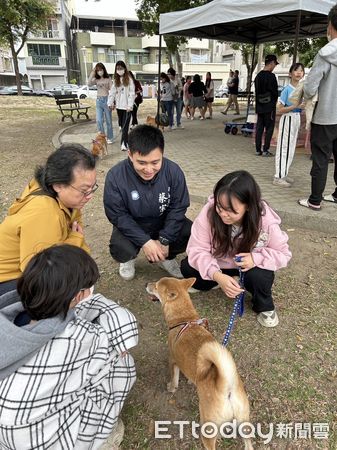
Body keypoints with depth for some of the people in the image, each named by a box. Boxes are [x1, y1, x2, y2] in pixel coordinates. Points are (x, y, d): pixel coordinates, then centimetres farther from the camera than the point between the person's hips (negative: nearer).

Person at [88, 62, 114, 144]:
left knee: (108, 120, 4)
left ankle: (109, 138, 13)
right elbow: (89, 84, -9)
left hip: (106, 100, -3)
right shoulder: (96, 80, 9)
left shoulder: (108, 79, 0)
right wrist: (92, 73, -9)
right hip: (98, 101, 3)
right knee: (99, 120, -1)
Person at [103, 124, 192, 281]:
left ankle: (166, 257, 12)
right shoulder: (115, 176, -24)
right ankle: (128, 259, 10)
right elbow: (117, 215, -19)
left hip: (165, 223, 2)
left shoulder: (173, 171, -19)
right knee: (120, 249, -31)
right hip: (131, 226, -2)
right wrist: (145, 241, -26)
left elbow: (178, 208, -12)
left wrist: (164, 240, -19)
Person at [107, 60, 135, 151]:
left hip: (127, 106, -5)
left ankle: (124, 143, -11)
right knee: (121, 124, 11)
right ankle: (126, 140, 23)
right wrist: (110, 103, -1)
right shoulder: (115, 80, 11)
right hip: (119, 106, 5)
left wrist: (130, 105, -18)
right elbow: (112, 92, 8)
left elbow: (132, 93, -10)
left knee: (125, 126, -9)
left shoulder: (129, 79, -4)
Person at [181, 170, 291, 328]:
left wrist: (256, 258, -35)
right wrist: (217, 276, -41)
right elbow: (197, 249, -25)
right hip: (219, 265, 1)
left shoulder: (266, 220, -29)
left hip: (249, 267, -1)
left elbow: (283, 253, -14)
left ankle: (265, 307, 3)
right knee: (187, 267, -20)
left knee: (258, 276, -32)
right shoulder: (209, 211, -30)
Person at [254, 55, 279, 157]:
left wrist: (258, 105, 15)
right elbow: (275, 92, -11)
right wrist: (274, 102, 5)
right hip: (269, 107, -7)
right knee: (269, 128, 0)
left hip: (259, 107, 7)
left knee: (259, 128, 8)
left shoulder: (258, 76, 9)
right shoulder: (271, 76, -13)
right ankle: (265, 150, 0)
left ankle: (258, 150, 10)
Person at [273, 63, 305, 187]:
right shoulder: (287, 89, -11)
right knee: (283, 147, -5)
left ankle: (284, 174, 20)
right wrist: (295, 106, -22)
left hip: (297, 119, 7)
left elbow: (302, 105, 18)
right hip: (287, 119, -7)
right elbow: (280, 109, -15)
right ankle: (278, 177, -1)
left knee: (291, 148, 11)